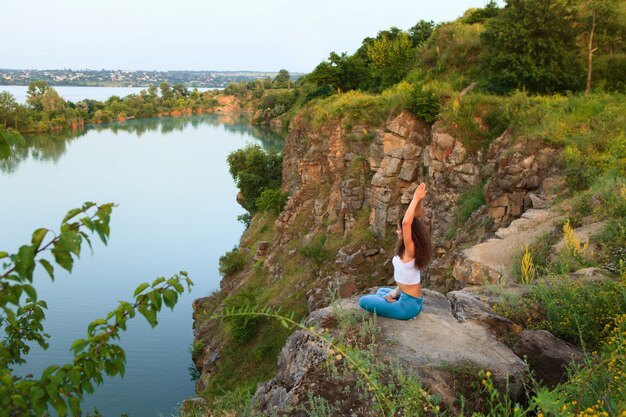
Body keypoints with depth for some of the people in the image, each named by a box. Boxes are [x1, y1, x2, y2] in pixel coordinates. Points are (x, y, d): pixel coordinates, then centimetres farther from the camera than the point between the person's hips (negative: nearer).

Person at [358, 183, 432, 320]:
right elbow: (417, 218, 3)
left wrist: (416, 199, -33)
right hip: (413, 300, 9)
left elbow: (406, 222, -39)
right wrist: (419, 200, -13)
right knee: (381, 291, 34)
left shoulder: (410, 250, -24)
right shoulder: (415, 247, -2)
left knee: (363, 301, 2)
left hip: (408, 304, -9)